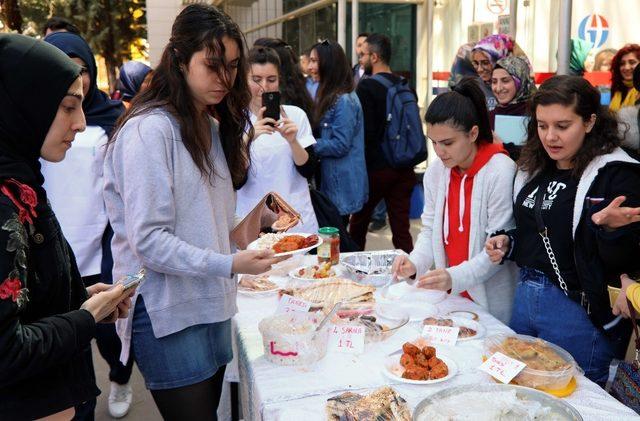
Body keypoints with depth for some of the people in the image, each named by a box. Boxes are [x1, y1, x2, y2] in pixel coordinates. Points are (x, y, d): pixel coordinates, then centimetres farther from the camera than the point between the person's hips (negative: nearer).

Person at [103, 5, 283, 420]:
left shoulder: (215, 127, 11)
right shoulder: (150, 129, -15)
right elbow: (147, 241, -19)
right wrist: (229, 265, -25)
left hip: (212, 304, 8)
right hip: (168, 314, -8)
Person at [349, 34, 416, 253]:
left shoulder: (366, 87, -12)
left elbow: (365, 131, -16)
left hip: (376, 167, -5)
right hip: (403, 167, 5)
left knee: (359, 222, 14)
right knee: (401, 227, 6)